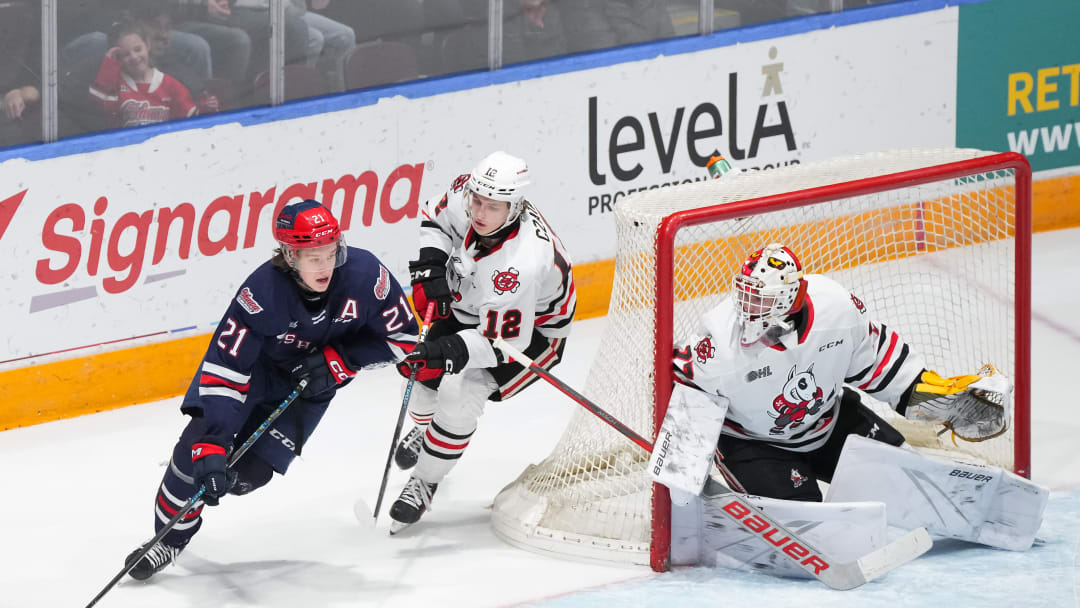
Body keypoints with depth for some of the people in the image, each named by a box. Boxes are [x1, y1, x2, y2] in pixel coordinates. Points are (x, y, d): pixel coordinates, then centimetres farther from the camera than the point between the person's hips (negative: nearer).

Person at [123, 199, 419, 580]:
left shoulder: (365, 274, -30)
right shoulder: (262, 293, -36)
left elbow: (403, 335, -15)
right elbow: (223, 372, -36)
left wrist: (337, 362, -26)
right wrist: (211, 451, -43)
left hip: (313, 378, 2)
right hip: (256, 362, -2)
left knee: (249, 470, -11)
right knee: (199, 441, -17)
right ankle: (171, 537, 6)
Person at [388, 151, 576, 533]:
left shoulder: (522, 264, -43)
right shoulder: (467, 194, -25)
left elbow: (502, 340, -36)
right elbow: (434, 218, -1)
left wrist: (449, 352, -47)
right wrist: (428, 268, -15)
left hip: (530, 331, -7)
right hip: (470, 306, 7)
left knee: (460, 394, -22)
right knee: (423, 371, 8)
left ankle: (425, 483, 0)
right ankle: (424, 427, 45)